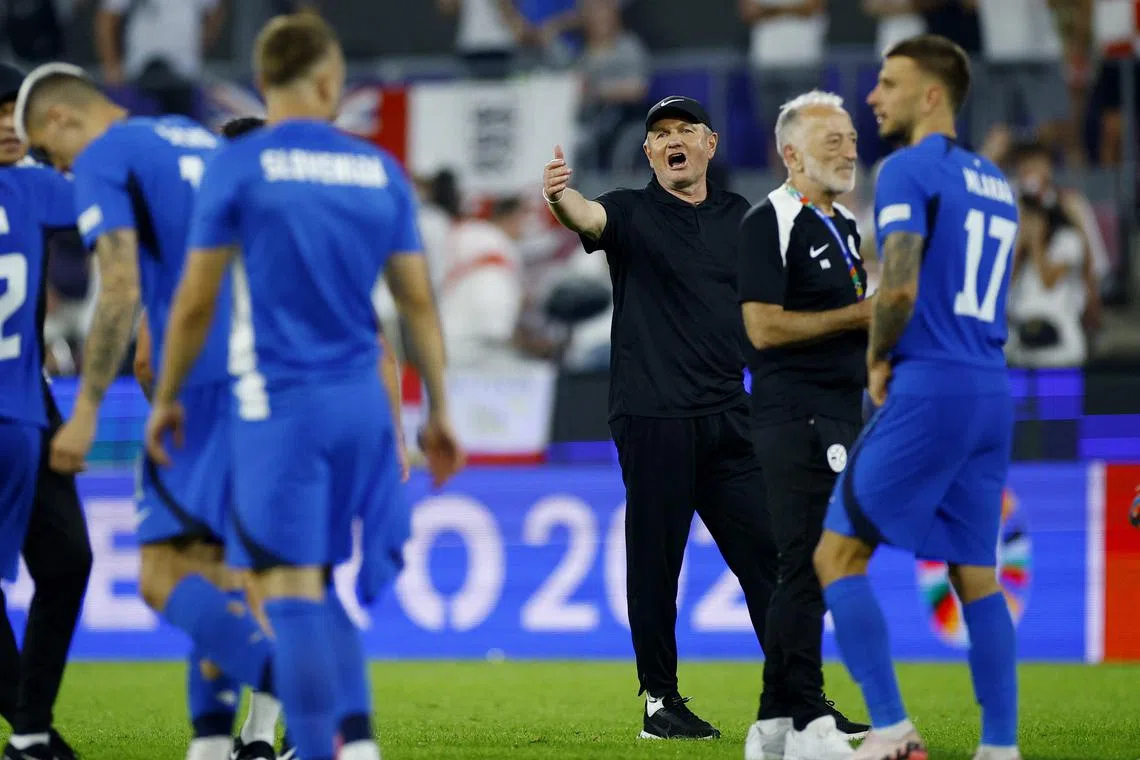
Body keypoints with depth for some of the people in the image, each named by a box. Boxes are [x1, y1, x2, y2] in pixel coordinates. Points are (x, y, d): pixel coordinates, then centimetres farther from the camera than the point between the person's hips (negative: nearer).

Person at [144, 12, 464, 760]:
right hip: (362, 403, 4)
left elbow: (195, 304, -2)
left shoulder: (238, 166, -4)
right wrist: (439, 410, 17)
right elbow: (419, 300, 9)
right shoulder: (379, 171, 7)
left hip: (280, 404, -4)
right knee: (319, 581, 18)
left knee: (292, 586, -3)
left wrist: (167, 398, 11)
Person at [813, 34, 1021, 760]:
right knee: (976, 576, 10)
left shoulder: (909, 170, -7)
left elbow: (898, 289, -18)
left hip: (931, 391, -8)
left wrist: (879, 358, -2)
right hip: (993, 395, 8)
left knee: (838, 553, -2)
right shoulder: (995, 184, 18)